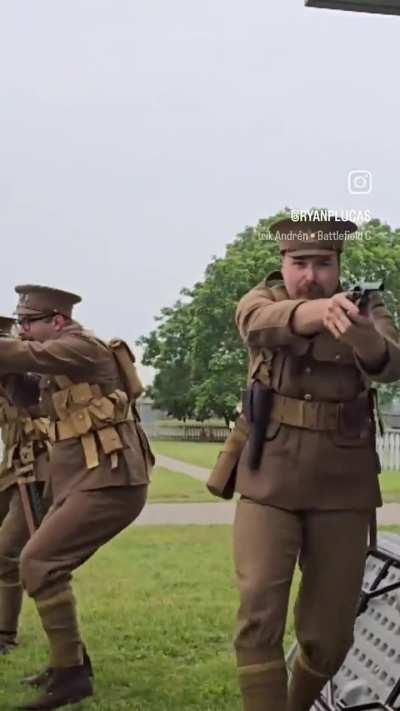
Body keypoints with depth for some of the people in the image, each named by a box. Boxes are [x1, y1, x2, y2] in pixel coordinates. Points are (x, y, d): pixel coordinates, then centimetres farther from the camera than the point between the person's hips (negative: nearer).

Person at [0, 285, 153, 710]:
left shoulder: (80, 348, -12)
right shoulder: (62, 363, 17)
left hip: (110, 483, -10)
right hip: (85, 482, 10)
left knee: (38, 564, -15)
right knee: (45, 563, 15)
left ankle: (70, 674, -9)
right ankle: (70, 659, 27)